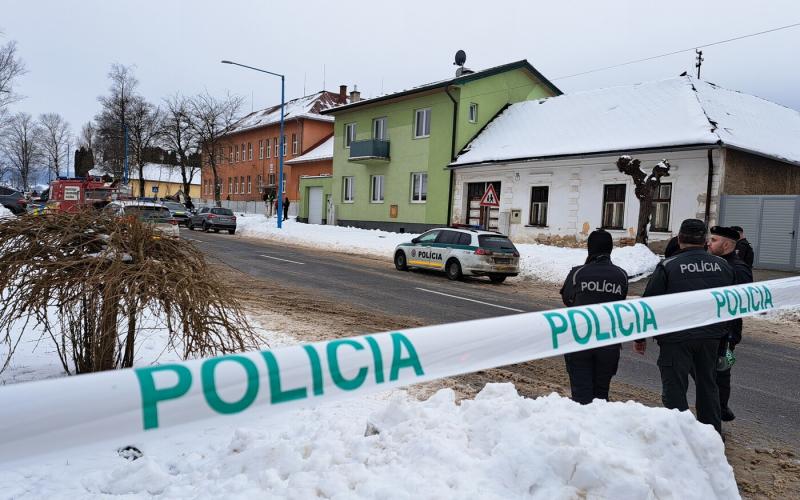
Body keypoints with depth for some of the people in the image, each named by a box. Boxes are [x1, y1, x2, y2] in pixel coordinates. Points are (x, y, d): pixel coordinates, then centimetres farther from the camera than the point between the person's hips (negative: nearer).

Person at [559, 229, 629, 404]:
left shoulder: (578, 273, -10)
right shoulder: (621, 275, -2)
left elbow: (566, 298, 5)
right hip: (609, 342, 3)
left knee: (581, 390, 5)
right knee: (601, 390, 16)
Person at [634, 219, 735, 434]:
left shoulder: (667, 266, -11)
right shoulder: (723, 265, 5)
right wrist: (726, 334, 26)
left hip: (676, 339, -5)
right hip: (711, 337, 6)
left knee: (674, 390, 3)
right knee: (708, 385, 20)